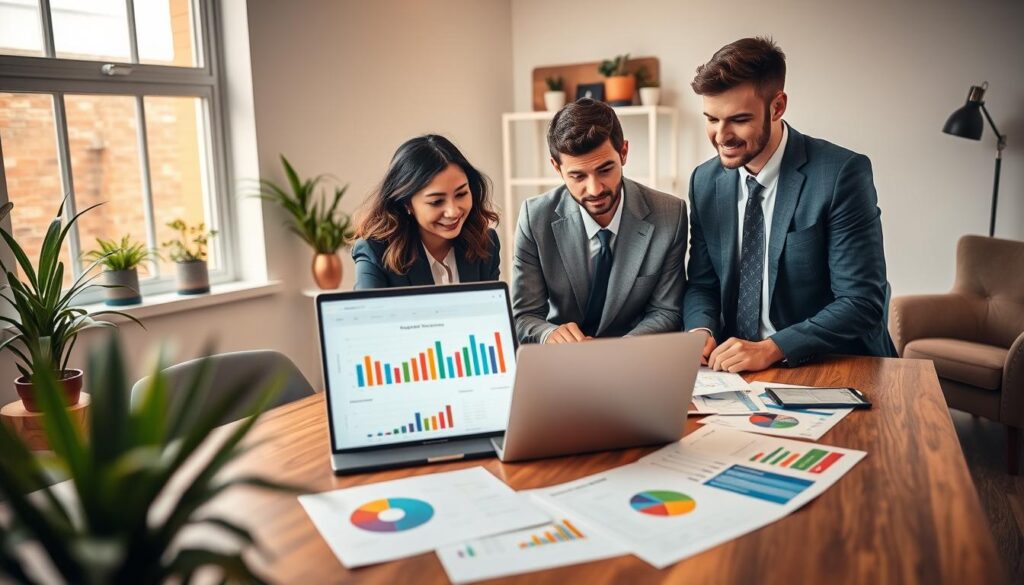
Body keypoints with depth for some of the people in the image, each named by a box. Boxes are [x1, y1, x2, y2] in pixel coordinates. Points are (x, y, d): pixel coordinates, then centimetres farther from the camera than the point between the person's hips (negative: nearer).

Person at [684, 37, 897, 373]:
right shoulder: (704, 182, 3)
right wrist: (701, 329, -11)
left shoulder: (842, 174, -12)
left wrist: (770, 348, -24)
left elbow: (861, 302, -14)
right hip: (736, 367, 5)